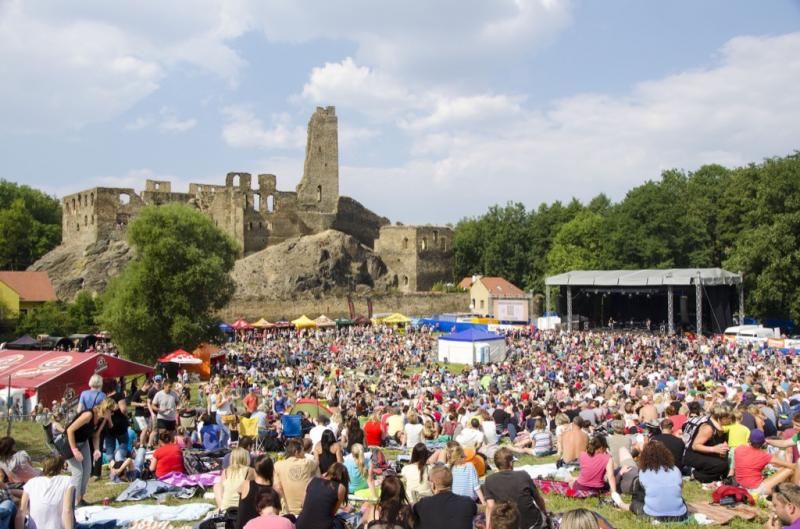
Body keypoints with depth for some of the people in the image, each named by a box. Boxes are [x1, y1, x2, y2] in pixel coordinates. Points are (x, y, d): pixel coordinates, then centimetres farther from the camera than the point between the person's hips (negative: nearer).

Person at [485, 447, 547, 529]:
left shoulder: (490, 480, -11)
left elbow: (490, 506, -17)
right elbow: (538, 499, 4)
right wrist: (545, 511, 24)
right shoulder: (523, 475, -11)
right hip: (532, 522, 1)